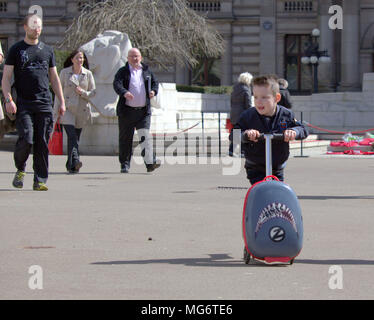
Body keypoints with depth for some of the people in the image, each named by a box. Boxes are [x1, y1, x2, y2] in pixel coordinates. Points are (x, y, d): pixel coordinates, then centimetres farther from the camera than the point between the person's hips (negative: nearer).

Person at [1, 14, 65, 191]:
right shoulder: (16, 49, 5)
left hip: (44, 104, 3)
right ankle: (20, 169, 14)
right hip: (23, 104, -3)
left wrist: (62, 101, 14)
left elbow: (54, 78, 21)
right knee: (26, 140, -13)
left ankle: (40, 181, 4)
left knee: (42, 143, -1)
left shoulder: (47, 50, 15)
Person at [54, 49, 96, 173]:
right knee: (72, 135, -19)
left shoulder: (88, 74, 7)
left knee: (76, 137, 7)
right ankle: (74, 161, -31)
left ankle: (70, 165, 16)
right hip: (67, 108, -3)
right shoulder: (64, 72, 3)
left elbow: (93, 92, 10)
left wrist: (83, 92, -12)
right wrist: (57, 111, 1)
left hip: (82, 110, 3)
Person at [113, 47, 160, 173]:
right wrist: (124, 93, -35)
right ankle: (125, 165, 15)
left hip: (143, 111, 1)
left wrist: (153, 91, -1)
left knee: (145, 136, -11)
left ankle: (150, 162, -19)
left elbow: (155, 82, 22)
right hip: (126, 111, -1)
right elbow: (117, 84, -14)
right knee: (125, 139, 5)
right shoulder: (122, 72, 2)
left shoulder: (146, 71, 13)